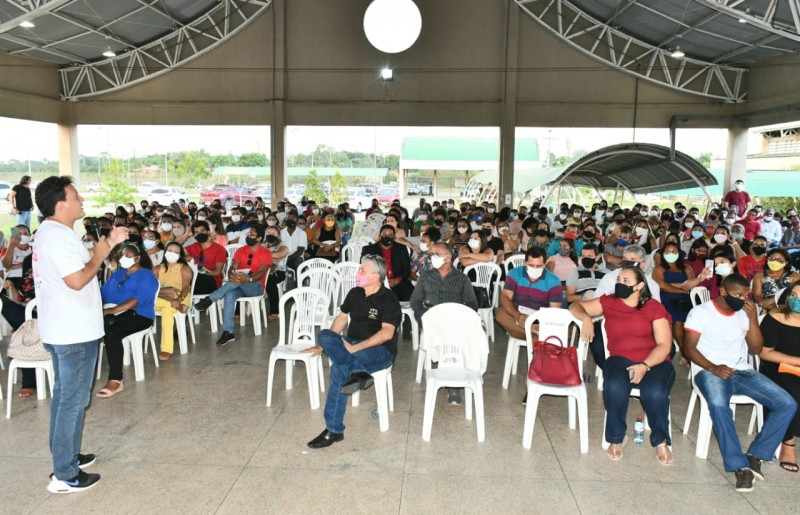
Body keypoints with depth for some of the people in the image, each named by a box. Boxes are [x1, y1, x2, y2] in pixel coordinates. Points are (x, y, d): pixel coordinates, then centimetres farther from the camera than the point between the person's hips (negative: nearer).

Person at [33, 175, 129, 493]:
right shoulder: (60, 237, -21)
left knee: (64, 395, 20)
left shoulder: (49, 232, 13)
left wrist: (108, 243, 12)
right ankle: (65, 476, 7)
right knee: (74, 400, -2)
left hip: (61, 330, 11)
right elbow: (77, 280, -28)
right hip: (74, 333, -11)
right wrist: (101, 253, -16)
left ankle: (66, 456, 33)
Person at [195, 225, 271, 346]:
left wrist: (248, 279, -38)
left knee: (240, 281, -38)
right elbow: (233, 268, 2)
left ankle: (210, 299, -35)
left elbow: (262, 272, -16)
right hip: (239, 286, 4)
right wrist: (231, 276, -24)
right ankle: (228, 332, -35)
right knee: (229, 294, -32)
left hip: (255, 287, -4)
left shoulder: (265, 253, -2)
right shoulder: (241, 250, 13)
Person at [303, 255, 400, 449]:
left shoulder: (388, 299, -10)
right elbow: (342, 317, 23)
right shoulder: (355, 293, 12)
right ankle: (357, 372, -43)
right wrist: (324, 345, 18)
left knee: (338, 369, -34)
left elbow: (387, 333, -20)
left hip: (380, 350, -7)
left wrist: (355, 348, -24)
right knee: (324, 335, -26)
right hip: (351, 346, 7)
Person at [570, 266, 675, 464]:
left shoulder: (654, 307, 0)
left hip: (654, 362, -1)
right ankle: (616, 438, -8)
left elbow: (664, 345, -5)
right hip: (620, 359, 1)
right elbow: (575, 306, 12)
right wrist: (586, 318, -11)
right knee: (615, 386, -32)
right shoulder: (608, 302, 7)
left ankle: (661, 441, -2)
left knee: (655, 392, -32)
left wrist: (644, 365, -20)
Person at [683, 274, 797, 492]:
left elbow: (756, 349, 9)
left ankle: (755, 454, -7)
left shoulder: (744, 314, 14)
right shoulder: (701, 312, 0)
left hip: (742, 371, 6)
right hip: (709, 371, -5)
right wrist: (713, 368, -21)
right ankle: (739, 465, -29)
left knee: (787, 404, -14)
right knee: (718, 403, -38)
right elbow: (688, 348, -7)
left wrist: (753, 318, -2)